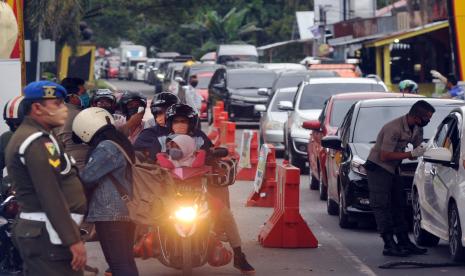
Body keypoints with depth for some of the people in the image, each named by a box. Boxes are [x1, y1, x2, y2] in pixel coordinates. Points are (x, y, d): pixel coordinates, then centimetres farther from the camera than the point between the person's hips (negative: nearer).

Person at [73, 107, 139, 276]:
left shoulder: (105, 148, -15)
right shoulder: (121, 143, 14)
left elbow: (87, 178, -17)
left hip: (110, 215, -10)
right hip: (127, 211, 10)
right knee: (127, 261, 14)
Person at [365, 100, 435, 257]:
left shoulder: (417, 128, -1)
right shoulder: (394, 128, -28)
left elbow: (418, 148, 12)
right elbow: (384, 156, -28)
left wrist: (423, 151, -12)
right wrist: (411, 154, -28)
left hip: (393, 169, 9)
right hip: (378, 167, -9)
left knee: (399, 205, 9)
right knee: (382, 206, -10)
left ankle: (404, 242, 12)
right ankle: (389, 245, -14)